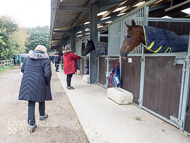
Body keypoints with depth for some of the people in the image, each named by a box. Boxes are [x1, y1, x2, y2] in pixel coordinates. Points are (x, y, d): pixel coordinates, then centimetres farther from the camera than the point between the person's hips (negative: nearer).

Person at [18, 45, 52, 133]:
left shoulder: (28, 57, 4)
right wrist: (47, 83, -2)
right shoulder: (45, 59, -9)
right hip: (39, 84, -3)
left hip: (28, 82, 3)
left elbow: (22, 69, 11)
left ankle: (31, 124, 7)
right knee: (41, 100, 20)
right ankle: (42, 115, 42)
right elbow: (47, 74, -18)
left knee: (31, 103, 8)